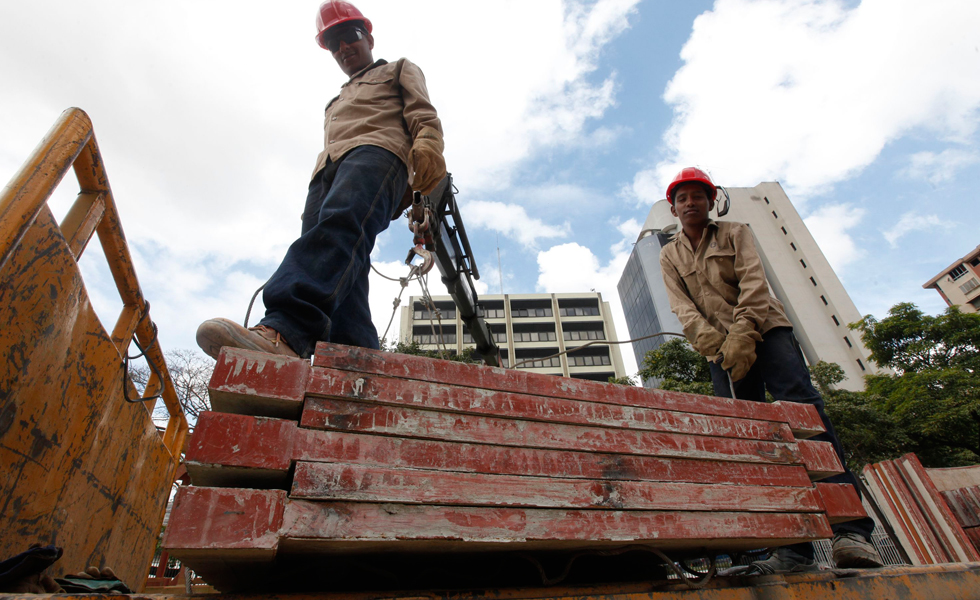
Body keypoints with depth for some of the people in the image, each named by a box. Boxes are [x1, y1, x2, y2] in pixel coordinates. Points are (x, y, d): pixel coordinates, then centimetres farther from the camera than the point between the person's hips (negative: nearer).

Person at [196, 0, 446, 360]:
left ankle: (286, 330, -56)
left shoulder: (399, 70, 31)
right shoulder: (336, 103, 47)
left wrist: (427, 143, -13)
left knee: (340, 222, -37)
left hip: (377, 150, -5)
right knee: (335, 269, -21)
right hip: (326, 169, 6)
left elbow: (423, 113, 11)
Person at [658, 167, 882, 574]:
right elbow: (683, 309, 0)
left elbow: (754, 284, -4)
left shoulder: (735, 234, 12)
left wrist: (743, 335, -21)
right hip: (721, 349, 1)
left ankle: (849, 529, -20)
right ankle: (794, 546, -6)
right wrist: (716, 343, -19)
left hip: (765, 330, -1)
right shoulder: (670, 257, 15)